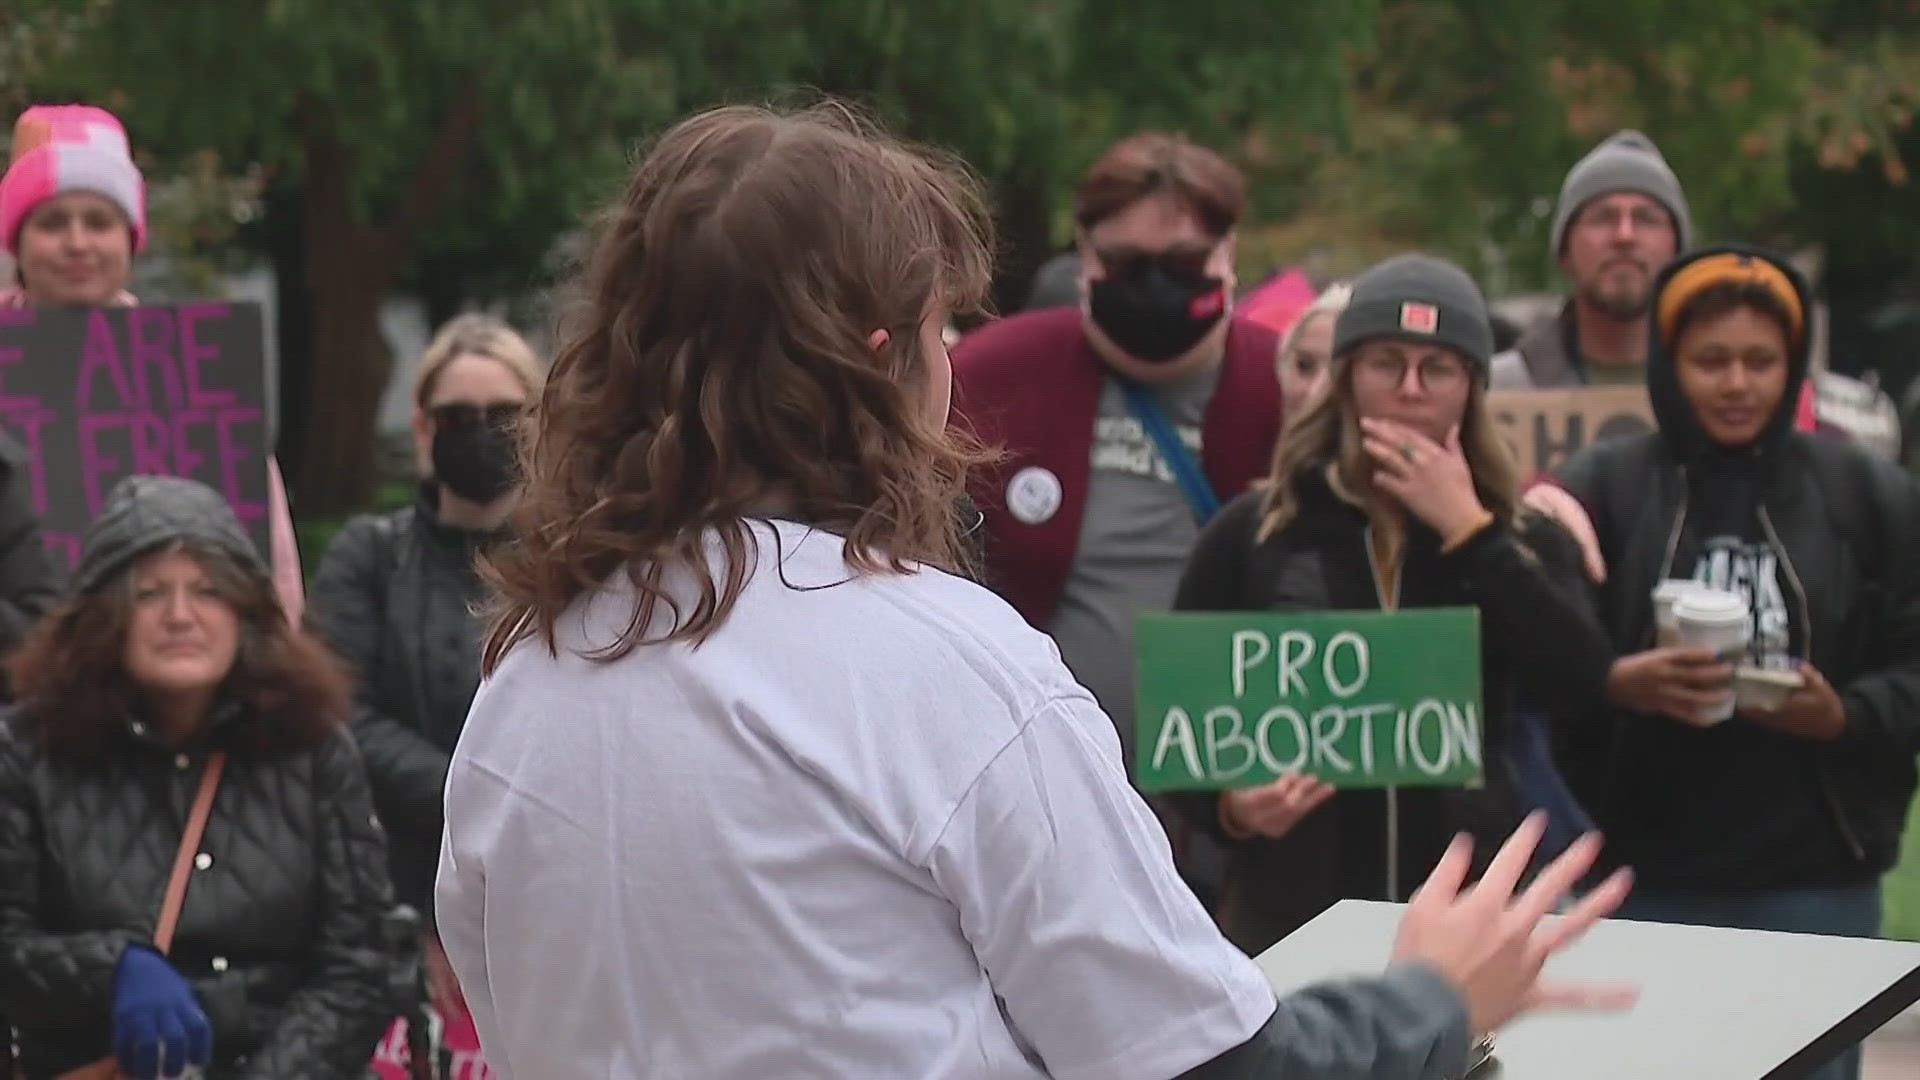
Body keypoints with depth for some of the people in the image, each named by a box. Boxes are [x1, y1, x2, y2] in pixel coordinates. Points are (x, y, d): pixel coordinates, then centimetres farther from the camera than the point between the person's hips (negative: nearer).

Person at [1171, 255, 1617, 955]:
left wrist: (1468, 530, -9)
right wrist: (1228, 807, -13)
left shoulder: (1521, 539, 9)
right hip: (1289, 909, -1)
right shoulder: (1254, 532, 4)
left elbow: (1580, 684, -9)